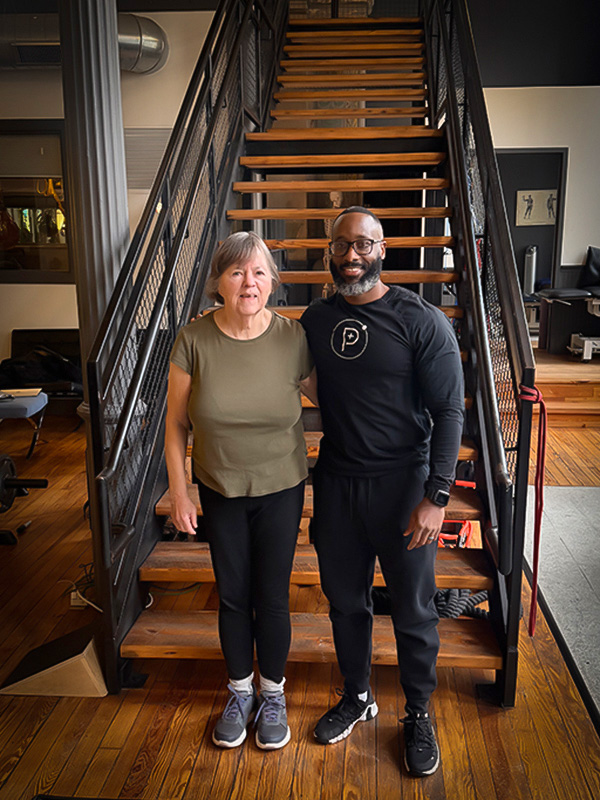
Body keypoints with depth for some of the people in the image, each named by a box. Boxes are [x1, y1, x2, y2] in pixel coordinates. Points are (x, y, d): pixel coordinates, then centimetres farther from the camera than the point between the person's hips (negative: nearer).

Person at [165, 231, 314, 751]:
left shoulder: (294, 339, -14)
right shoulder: (194, 341, -13)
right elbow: (176, 423, -5)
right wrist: (179, 491, -5)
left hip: (280, 488, -1)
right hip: (219, 490, 1)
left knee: (272, 596, 10)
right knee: (232, 596, 15)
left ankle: (273, 694, 36)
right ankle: (239, 693, 39)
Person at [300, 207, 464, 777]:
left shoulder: (422, 321, -11)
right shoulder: (315, 319, 3)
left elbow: (449, 411, -12)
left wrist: (435, 497, -17)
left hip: (402, 484, -4)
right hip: (336, 483, 4)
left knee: (413, 611, 11)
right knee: (345, 601, 18)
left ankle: (418, 716, 36)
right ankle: (357, 698, 43)